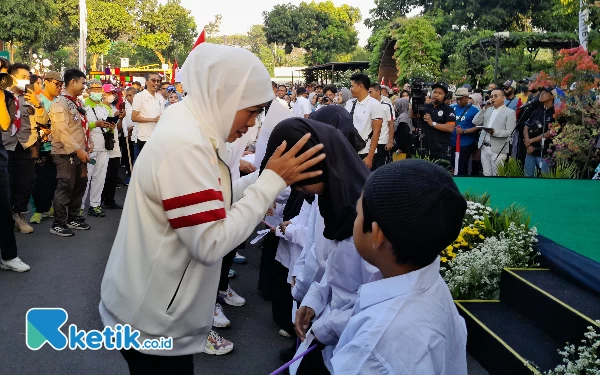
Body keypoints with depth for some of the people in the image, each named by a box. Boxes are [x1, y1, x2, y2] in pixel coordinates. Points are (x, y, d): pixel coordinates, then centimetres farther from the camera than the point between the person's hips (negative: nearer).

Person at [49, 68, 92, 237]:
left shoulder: (77, 103, 15)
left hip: (79, 152, 9)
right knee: (65, 188, -4)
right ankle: (58, 224, 5)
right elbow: (62, 131, -21)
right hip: (66, 153, -9)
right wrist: (77, 150, -23)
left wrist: (88, 144, 8)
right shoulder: (60, 103, -14)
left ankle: (73, 218, 26)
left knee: (79, 186, 14)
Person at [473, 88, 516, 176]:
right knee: (486, 175, 11)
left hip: (498, 150, -6)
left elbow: (510, 132, -11)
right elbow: (475, 122, 5)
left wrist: (494, 132, -25)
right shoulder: (488, 111, 15)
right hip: (485, 148, 6)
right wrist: (484, 108, 0)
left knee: (497, 175, -4)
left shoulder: (510, 112, -3)